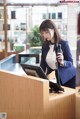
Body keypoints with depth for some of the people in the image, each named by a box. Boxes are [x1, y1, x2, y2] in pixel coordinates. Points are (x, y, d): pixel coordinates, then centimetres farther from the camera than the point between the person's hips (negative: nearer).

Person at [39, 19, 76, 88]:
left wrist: (62, 62, -34)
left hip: (68, 77, -4)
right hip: (52, 77, 4)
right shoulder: (45, 45, -1)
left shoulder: (64, 43, -16)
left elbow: (70, 63, -15)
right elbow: (43, 64, 2)